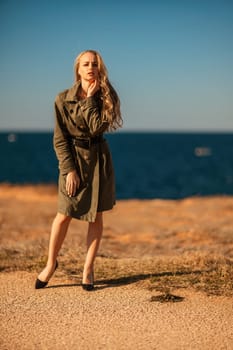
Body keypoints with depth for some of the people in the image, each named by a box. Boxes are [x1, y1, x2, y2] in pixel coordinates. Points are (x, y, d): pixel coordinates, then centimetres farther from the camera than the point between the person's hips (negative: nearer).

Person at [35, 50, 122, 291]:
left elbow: (97, 128, -17)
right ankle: (51, 264, 19)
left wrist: (90, 98, -16)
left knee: (96, 215, 5)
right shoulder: (63, 99, -4)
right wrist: (69, 169, -11)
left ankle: (88, 269, 15)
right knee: (64, 215, -1)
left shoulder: (105, 97, -1)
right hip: (73, 158, -1)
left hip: (98, 159, 2)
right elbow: (59, 139, -4)